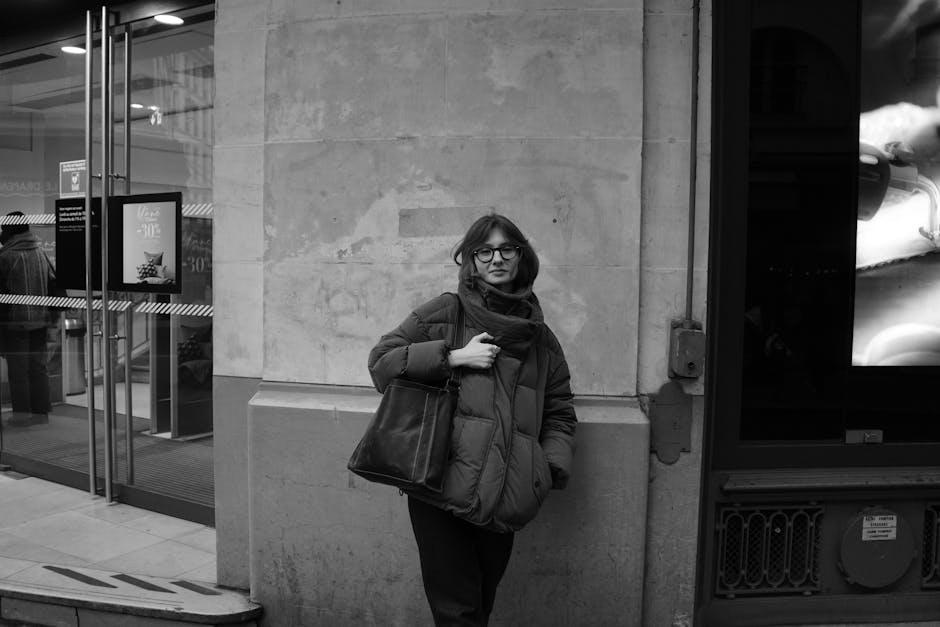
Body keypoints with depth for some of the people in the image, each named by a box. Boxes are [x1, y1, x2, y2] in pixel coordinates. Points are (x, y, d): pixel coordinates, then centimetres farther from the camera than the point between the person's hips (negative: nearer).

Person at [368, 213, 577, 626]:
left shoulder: (541, 338, 17)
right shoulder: (445, 312, 6)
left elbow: (559, 414, 19)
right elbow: (381, 360, 1)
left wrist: (552, 467, 1)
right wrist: (454, 357, -9)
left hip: (503, 499, 3)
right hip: (440, 487, -3)